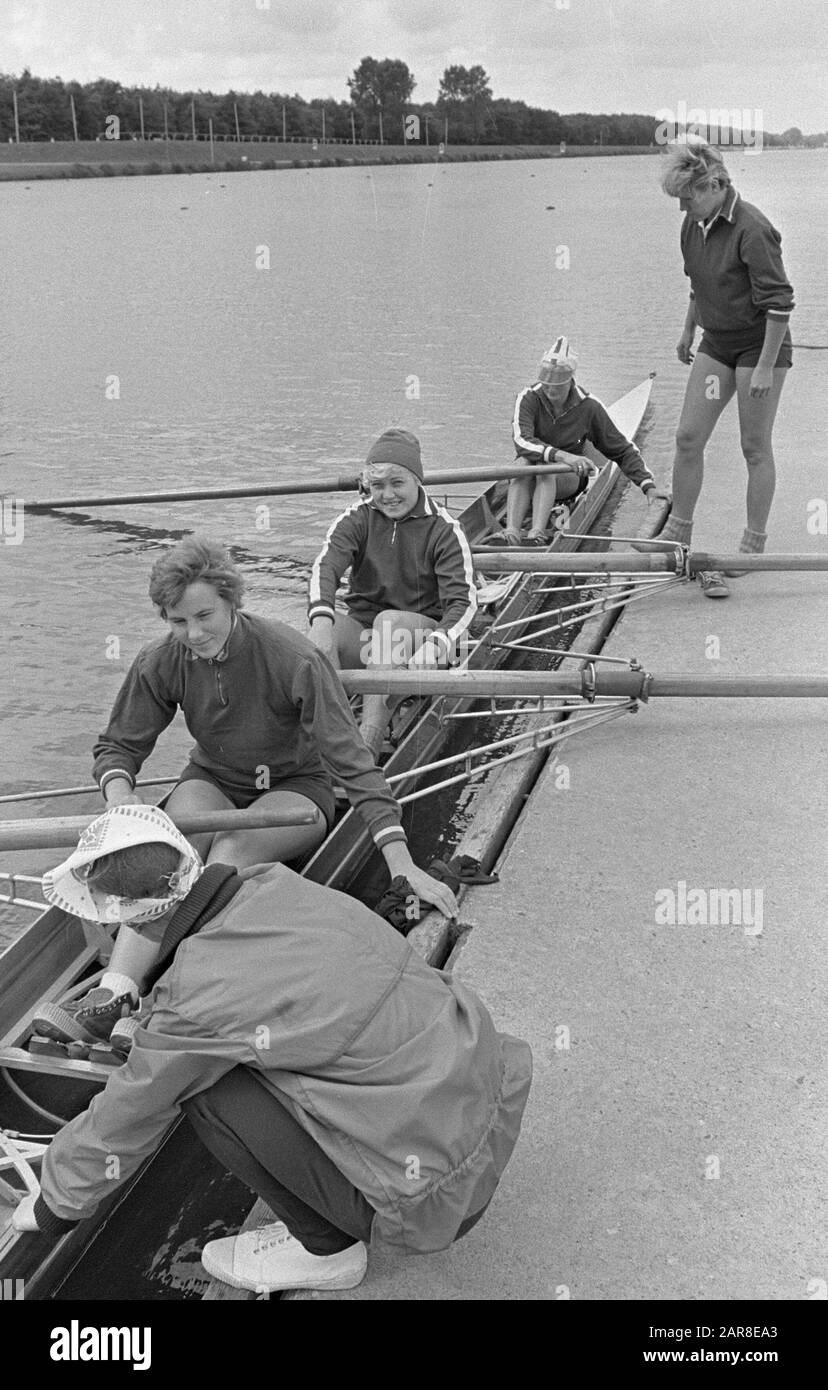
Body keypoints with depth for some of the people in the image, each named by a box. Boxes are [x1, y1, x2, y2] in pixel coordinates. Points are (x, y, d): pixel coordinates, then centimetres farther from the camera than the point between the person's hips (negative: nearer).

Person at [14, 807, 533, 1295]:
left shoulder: (198, 996, -20)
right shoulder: (274, 884, -1)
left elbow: (123, 1123, -3)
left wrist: (55, 1206, 17)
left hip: (443, 1196, -7)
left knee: (206, 1085, -8)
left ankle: (327, 1247, 9)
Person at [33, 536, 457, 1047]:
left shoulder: (293, 658, -25)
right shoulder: (160, 664, -12)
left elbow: (351, 760, -28)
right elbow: (118, 746, 1)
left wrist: (401, 863, -35)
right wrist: (119, 795, -25)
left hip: (295, 789, -3)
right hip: (212, 782, 3)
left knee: (234, 847, -34)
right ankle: (116, 992, -43)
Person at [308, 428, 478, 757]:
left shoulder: (443, 530, -4)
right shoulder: (358, 518, 4)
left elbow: (462, 601, -15)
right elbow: (325, 565, -15)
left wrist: (434, 645, -37)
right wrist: (321, 617, -38)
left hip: (424, 632, -3)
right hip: (362, 631, 3)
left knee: (389, 620, -35)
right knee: (328, 628, -29)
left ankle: (367, 747, -45)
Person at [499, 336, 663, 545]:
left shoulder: (588, 407, -6)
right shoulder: (529, 399, -10)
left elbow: (623, 450, 1)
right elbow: (522, 442, -28)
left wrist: (648, 486, -10)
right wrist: (561, 455, -43)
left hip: (570, 476, 0)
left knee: (547, 472, -34)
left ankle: (537, 535, -56)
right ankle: (511, 532, -54)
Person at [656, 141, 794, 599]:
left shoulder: (751, 230, -22)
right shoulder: (694, 225, 2)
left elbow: (779, 302, -22)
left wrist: (765, 368, -22)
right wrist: (688, 330, 25)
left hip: (760, 343, -7)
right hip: (716, 342, 7)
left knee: (756, 448, 1)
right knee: (688, 437, 4)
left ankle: (753, 544, 13)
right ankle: (678, 532, 16)